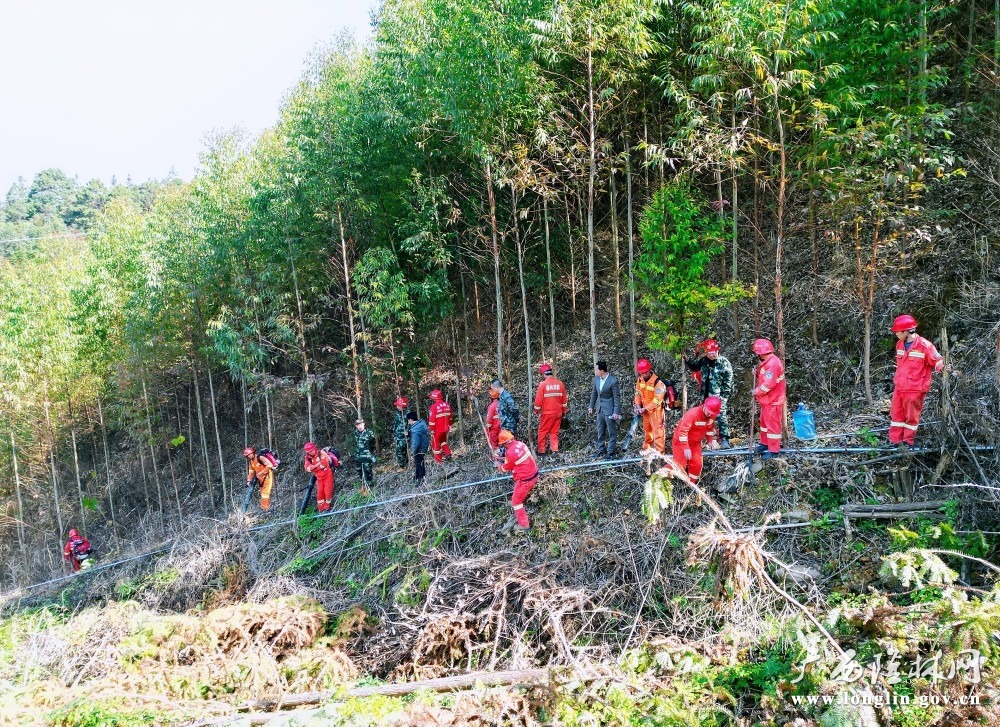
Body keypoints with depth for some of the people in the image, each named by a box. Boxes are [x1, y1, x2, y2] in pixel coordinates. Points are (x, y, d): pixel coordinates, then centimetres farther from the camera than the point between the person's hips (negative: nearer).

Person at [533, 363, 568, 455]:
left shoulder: (542, 384, -12)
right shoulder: (560, 384, 1)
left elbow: (538, 399, -10)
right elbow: (564, 399, 8)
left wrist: (537, 410, 4)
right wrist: (564, 411, 19)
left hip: (547, 413, -4)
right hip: (558, 412, 4)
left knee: (542, 431, 7)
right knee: (554, 432, 13)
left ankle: (541, 451, 6)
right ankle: (555, 450, 8)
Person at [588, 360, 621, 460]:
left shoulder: (613, 381, -18)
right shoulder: (596, 379, 1)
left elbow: (617, 397, -14)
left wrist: (616, 412, -15)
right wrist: (591, 406, 14)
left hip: (609, 410, -7)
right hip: (599, 409, 7)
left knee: (612, 432, 4)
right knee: (600, 432, 16)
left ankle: (611, 452, 13)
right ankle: (601, 450, 28)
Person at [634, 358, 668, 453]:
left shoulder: (658, 383, -23)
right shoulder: (639, 380, -1)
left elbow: (657, 400, -24)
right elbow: (638, 394, 9)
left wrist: (645, 409, -24)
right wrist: (638, 405, -6)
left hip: (656, 410, -7)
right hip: (645, 410, 7)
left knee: (658, 430, -6)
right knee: (647, 429, 21)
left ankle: (660, 452, -2)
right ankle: (646, 449, 37)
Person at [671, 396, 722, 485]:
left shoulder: (712, 416, -9)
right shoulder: (692, 414, -32)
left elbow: (710, 427, 13)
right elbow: (683, 431, -34)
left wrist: (711, 440, 3)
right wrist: (686, 448, -35)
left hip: (695, 443, 6)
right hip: (681, 441, -6)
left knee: (697, 464, 0)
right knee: (680, 465, -8)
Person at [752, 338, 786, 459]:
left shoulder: (773, 364, -25)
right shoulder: (767, 362, 8)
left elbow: (768, 384, -27)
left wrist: (756, 391, -14)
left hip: (773, 401, -10)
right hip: (767, 400, 10)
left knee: (772, 425, -1)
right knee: (764, 421, 22)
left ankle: (774, 450, 7)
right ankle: (765, 443, 37)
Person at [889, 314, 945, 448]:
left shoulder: (924, 345, -15)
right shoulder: (899, 344, 7)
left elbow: (938, 361, -9)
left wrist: (941, 368, -28)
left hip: (915, 389, -6)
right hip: (899, 387, 6)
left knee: (911, 416, 6)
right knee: (896, 414, 10)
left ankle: (908, 441, 18)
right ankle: (895, 440, 19)